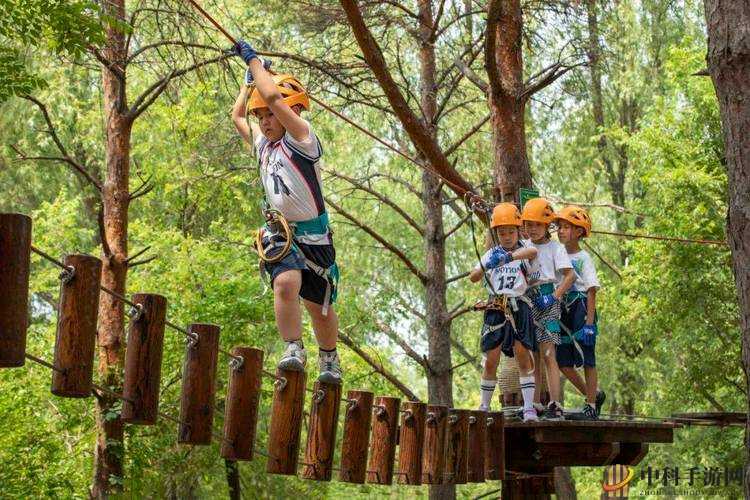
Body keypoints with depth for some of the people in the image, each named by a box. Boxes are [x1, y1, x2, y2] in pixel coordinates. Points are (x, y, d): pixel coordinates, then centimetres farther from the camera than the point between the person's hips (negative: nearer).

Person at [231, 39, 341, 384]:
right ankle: (294, 350, -20)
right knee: (286, 283, -28)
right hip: (279, 235, 4)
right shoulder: (262, 144, 11)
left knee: (319, 307, 8)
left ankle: (329, 359, 31)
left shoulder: (302, 138, -8)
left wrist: (253, 60, -10)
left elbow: (273, 97, -21)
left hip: (313, 236, -4)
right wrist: (249, 79, 26)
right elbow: (237, 116, 30)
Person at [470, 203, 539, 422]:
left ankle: (529, 407, -5)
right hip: (495, 309, 2)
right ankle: (484, 407, 14)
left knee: (523, 356, -8)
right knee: (491, 360, 3)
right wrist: (484, 268, -20)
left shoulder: (524, 250, 4)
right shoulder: (491, 254, 12)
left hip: (518, 307, -2)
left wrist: (509, 257, -39)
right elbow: (473, 278, 3)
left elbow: (532, 252, -22)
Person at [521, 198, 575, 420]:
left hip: (547, 303, -6)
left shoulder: (555, 248, -1)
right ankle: (535, 404, 13)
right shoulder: (523, 246, 14)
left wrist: (554, 296, -19)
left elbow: (570, 275, -10)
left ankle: (555, 406, -16)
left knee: (548, 355, -13)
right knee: (532, 356, 8)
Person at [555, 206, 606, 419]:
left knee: (587, 360, -1)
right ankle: (594, 395, 23)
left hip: (581, 309, -6)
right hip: (562, 311, 6)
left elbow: (592, 291, -10)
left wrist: (589, 323, -16)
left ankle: (591, 406, 8)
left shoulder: (583, 258, -6)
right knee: (563, 362, 5)